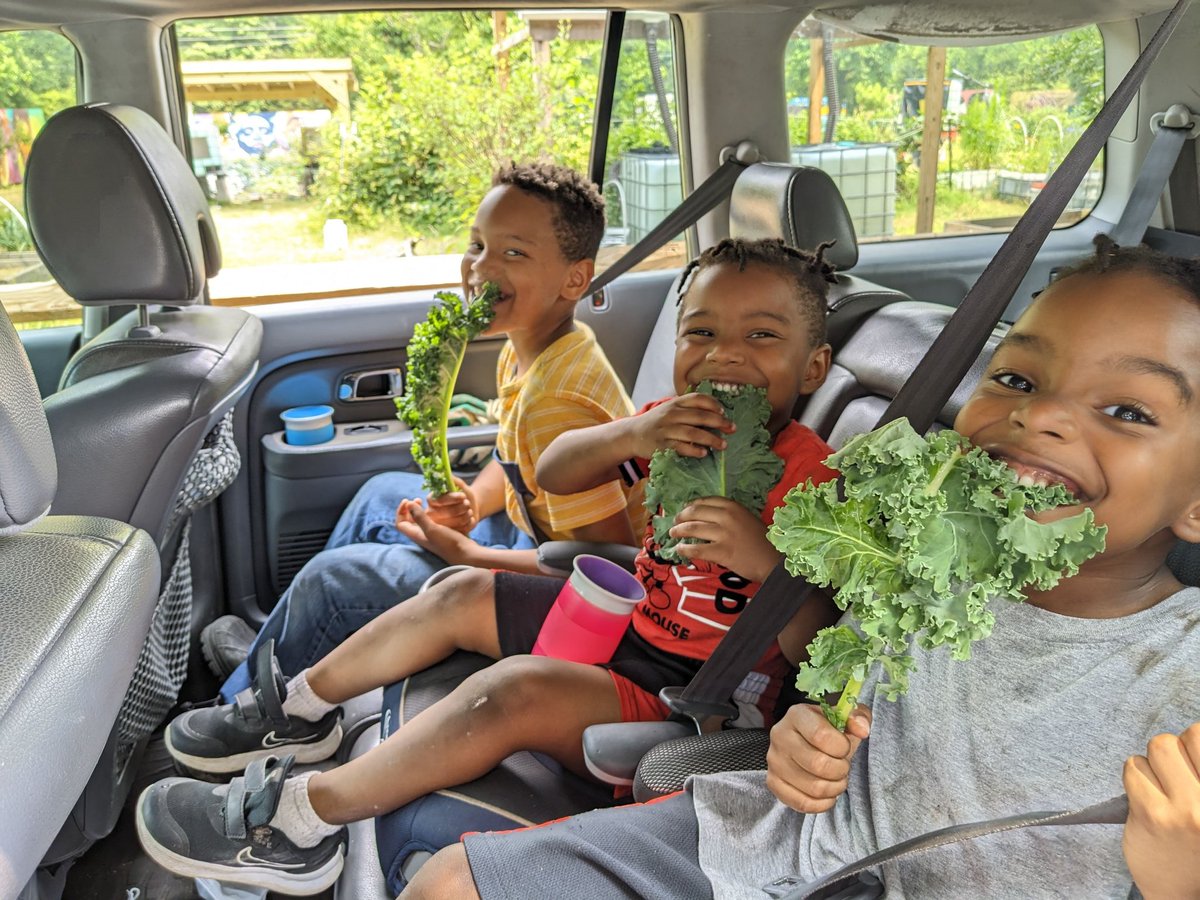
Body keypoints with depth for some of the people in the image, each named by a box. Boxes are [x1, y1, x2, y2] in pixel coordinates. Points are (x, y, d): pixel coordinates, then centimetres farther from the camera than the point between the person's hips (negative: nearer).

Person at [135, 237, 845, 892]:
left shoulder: (811, 480, -21)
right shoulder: (688, 426, -1)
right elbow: (552, 473, -5)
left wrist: (765, 559, -42)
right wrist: (629, 437, -25)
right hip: (635, 620, 8)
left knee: (517, 689, -28)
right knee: (464, 597, 8)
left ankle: (304, 818, -11)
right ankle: (302, 710, 25)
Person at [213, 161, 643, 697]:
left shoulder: (556, 404, -32)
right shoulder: (525, 347, -2)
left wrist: (467, 554, -22)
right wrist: (471, 504, -8)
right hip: (532, 529, 9)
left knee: (333, 580, -5)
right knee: (384, 493, 20)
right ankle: (284, 651, 39)